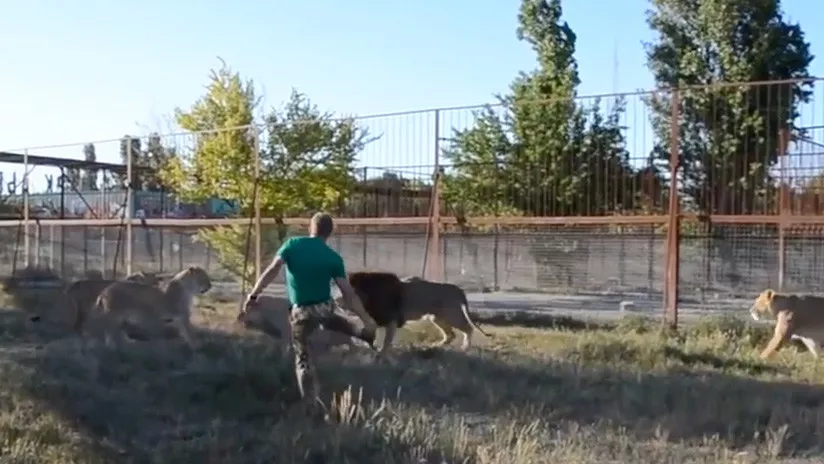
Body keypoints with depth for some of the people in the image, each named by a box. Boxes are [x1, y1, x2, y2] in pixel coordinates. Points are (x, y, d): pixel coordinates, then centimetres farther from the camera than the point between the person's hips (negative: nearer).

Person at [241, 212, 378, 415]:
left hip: (302, 312, -2)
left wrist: (253, 294, -12)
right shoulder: (333, 258, -7)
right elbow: (348, 293, -9)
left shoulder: (293, 244, -8)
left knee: (303, 358, 7)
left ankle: (312, 403, 5)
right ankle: (365, 332, 53)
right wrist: (366, 318, -3)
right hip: (325, 307, 2)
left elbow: (272, 270, -16)